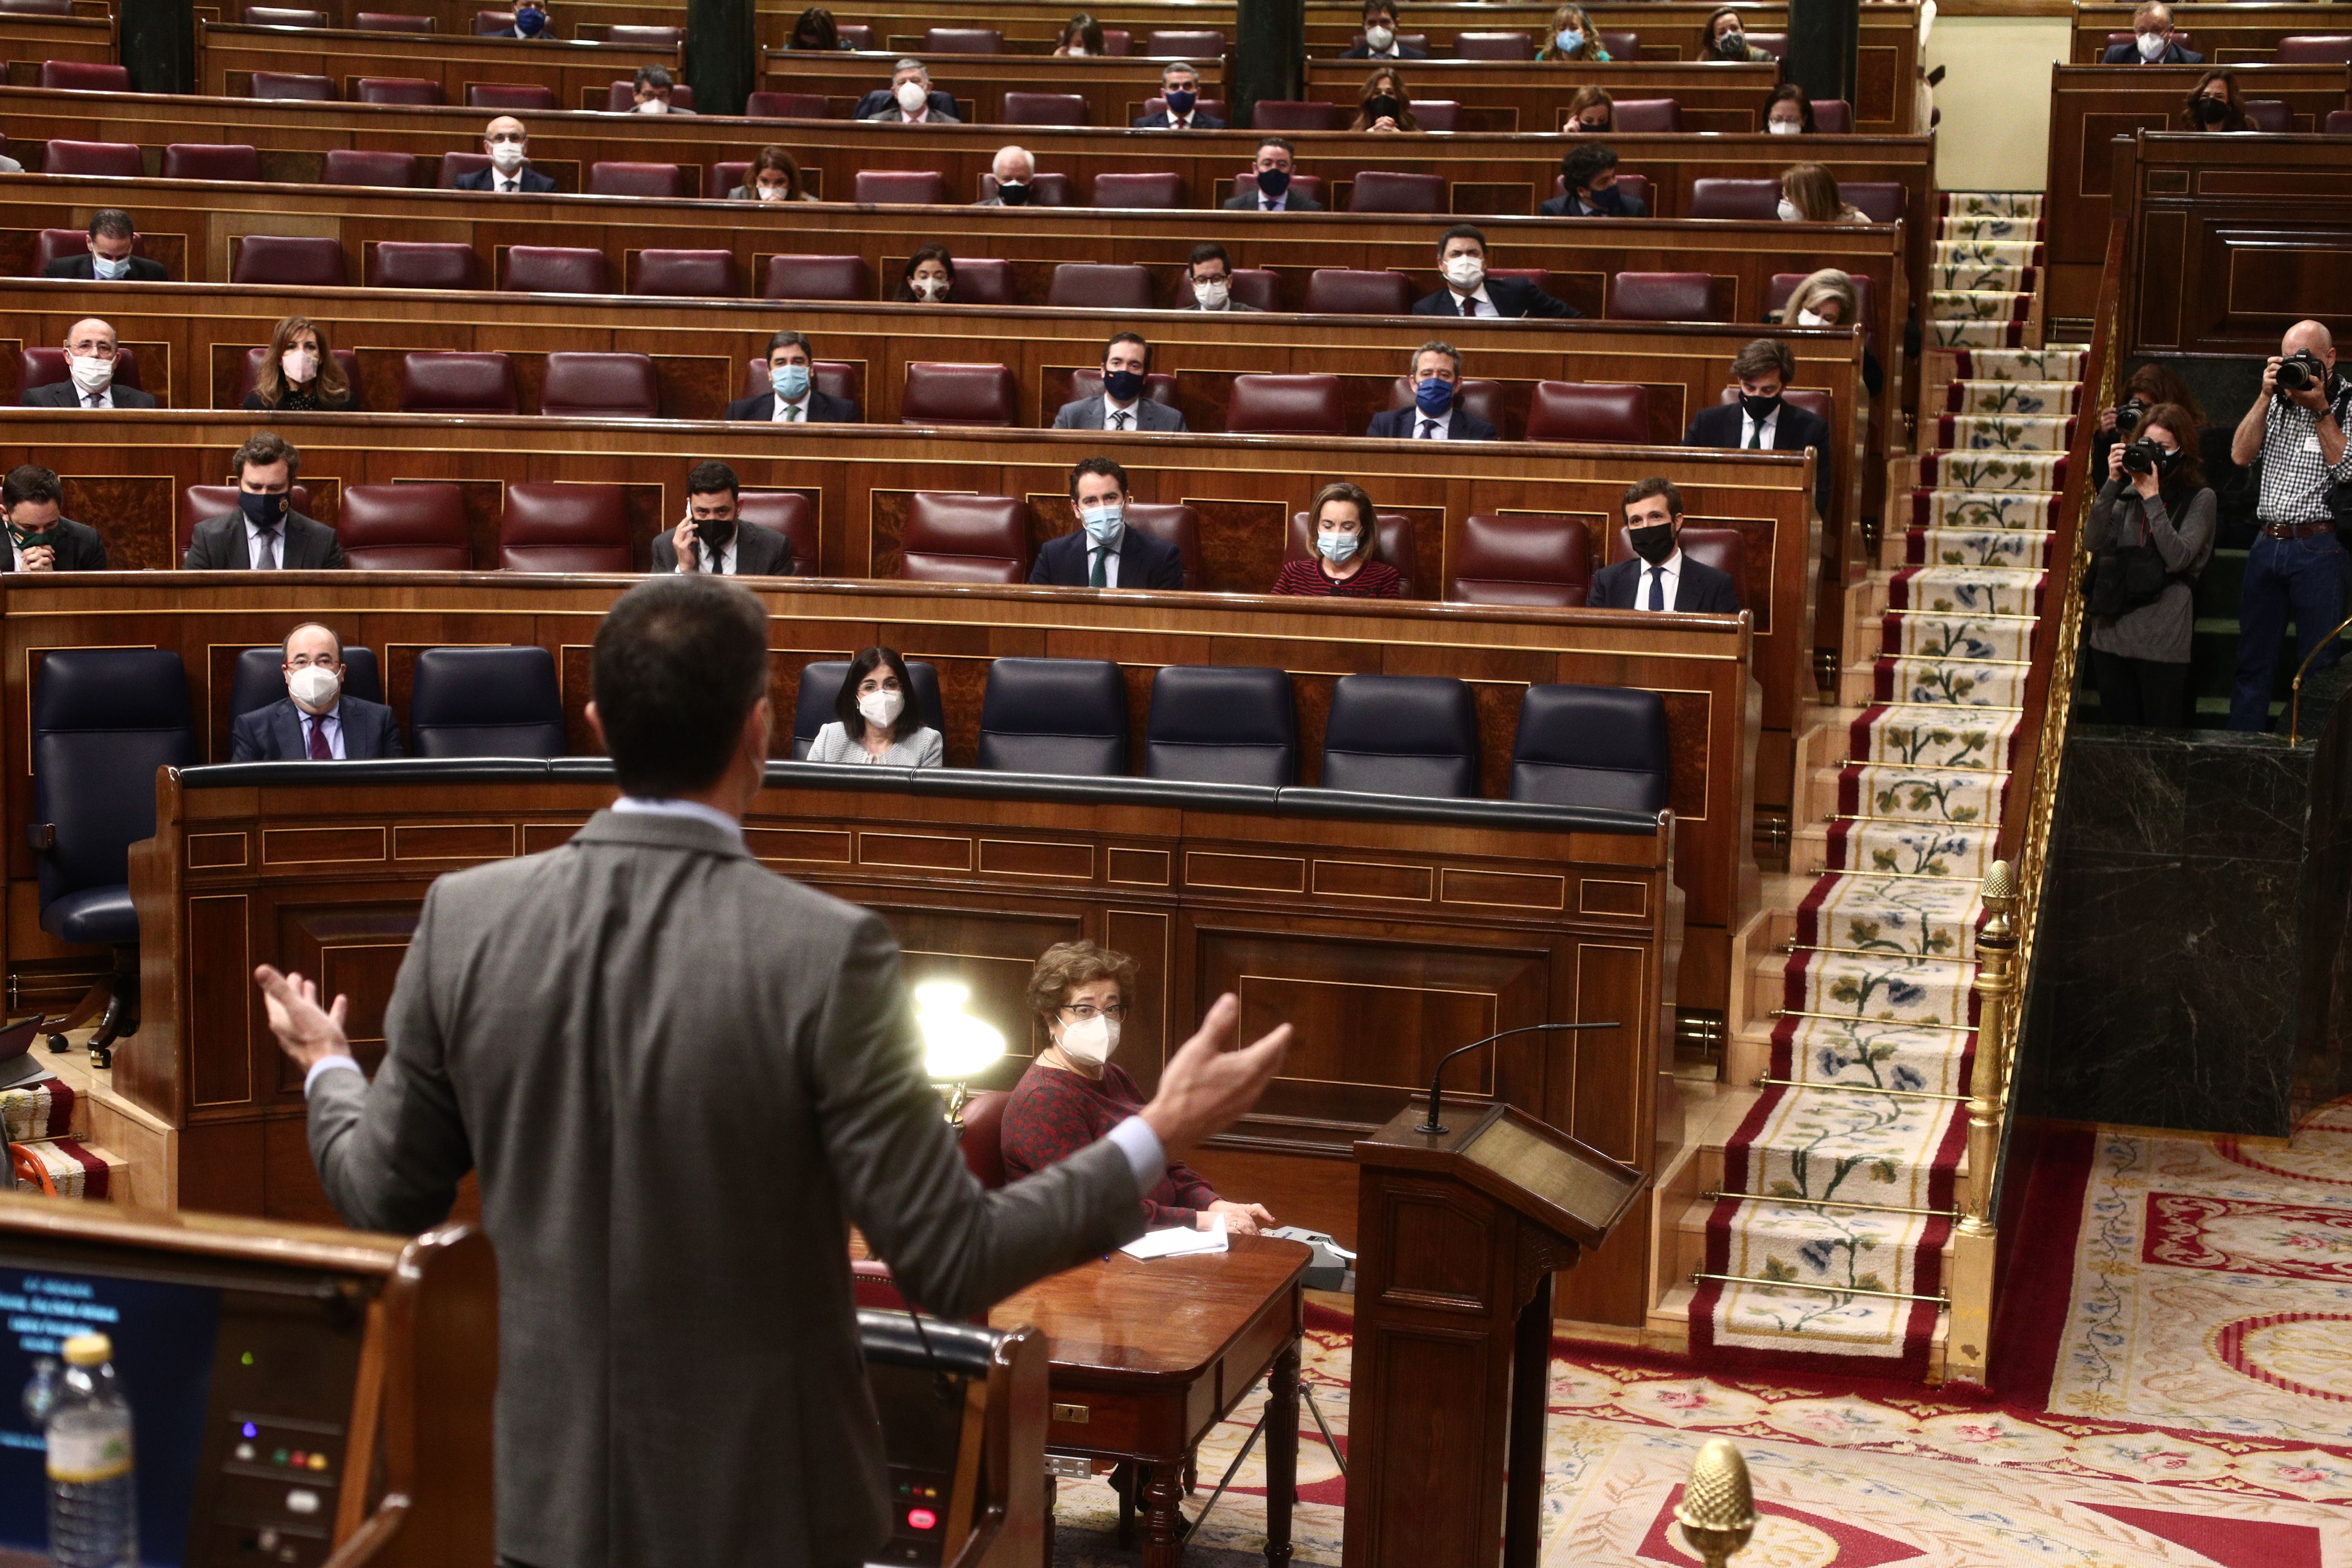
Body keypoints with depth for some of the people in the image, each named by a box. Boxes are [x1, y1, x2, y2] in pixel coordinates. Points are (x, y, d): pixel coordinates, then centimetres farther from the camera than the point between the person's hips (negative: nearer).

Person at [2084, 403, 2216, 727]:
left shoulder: (2199, 498, -1)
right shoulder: (2128, 491, 9)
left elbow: (2178, 558, -14)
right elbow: (2092, 542, -2)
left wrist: (2152, 498, -13)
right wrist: (2112, 483, -8)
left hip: (2162, 640, -4)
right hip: (2112, 633, 4)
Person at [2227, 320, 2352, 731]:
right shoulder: (2277, 400, 12)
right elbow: (2241, 456, 2)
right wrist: (2266, 396, -4)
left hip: (2319, 547, -5)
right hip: (2267, 543, 5)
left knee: (2319, 663, -1)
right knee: (2253, 661, 10)